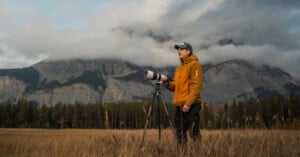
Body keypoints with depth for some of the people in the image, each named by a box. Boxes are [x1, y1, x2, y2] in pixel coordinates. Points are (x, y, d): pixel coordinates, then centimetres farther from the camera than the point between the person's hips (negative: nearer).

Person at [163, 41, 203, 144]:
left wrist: (188, 103, -20)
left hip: (190, 105, -8)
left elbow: (196, 86, -12)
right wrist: (167, 84, 1)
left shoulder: (195, 64, -3)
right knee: (180, 134, 11)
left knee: (194, 133, -9)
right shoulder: (179, 68, 20)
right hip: (179, 105, 8)